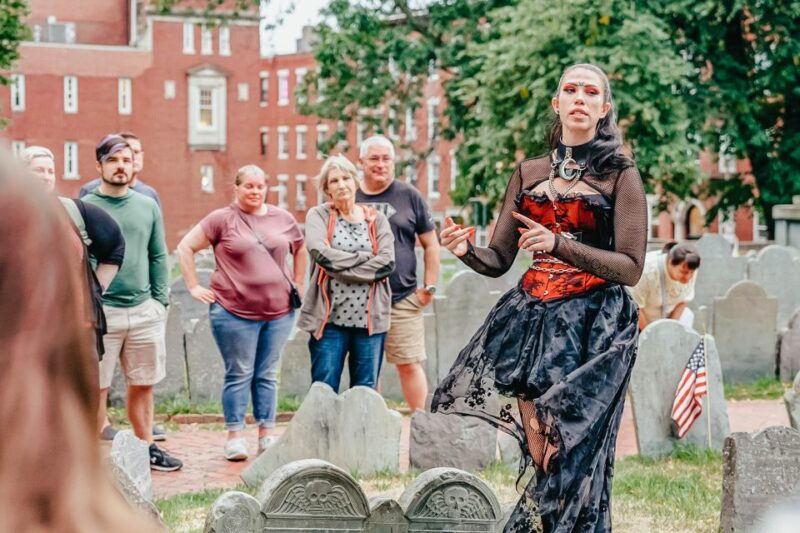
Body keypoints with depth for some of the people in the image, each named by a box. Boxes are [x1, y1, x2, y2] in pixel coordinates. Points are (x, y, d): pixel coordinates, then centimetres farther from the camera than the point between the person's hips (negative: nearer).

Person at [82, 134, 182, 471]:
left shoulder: (148, 207, 10)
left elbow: (159, 257, 12)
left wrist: (160, 300, 5)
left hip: (144, 311, 4)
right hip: (101, 311, -4)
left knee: (143, 384, 12)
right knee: (97, 387, 0)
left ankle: (146, 447, 25)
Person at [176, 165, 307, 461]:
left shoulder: (283, 219, 10)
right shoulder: (222, 219, -2)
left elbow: (300, 250, 25)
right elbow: (185, 247, -1)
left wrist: (298, 284, 16)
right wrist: (194, 287, -4)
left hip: (279, 310, 4)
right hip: (234, 311, -3)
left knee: (267, 375, 9)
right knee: (239, 374, 1)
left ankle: (266, 435, 15)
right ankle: (235, 437, 8)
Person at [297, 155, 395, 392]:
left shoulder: (376, 219, 11)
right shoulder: (318, 215, 6)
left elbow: (387, 263, -4)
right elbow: (320, 252, -13)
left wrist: (340, 269, -10)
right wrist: (365, 257, -8)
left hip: (370, 319, 2)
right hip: (329, 317, -2)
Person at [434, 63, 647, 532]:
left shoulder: (621, 175, 2)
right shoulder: (528, 173, 14)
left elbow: (631, 269, -6)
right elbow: (498, 260, 12)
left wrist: (558, 245, -18)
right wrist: (467, 251, -10)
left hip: (594, 325, -4)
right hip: (530, 317, 4)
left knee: (570, 453, -7)